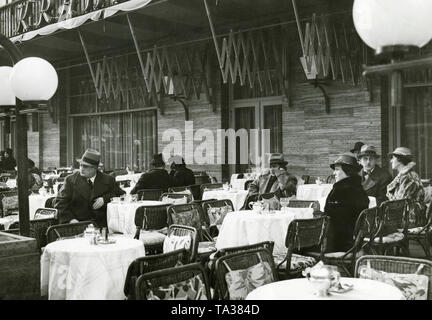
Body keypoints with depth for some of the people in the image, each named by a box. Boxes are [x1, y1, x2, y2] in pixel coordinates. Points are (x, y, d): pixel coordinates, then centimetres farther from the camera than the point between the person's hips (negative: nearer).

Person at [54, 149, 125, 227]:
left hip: (101, 224, 1)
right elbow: (60, 202, 5)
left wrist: (105, 199, -6)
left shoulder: (107, 180, 10)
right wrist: (70, 219, -11)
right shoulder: (71, 180, 8)